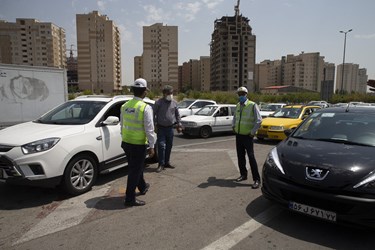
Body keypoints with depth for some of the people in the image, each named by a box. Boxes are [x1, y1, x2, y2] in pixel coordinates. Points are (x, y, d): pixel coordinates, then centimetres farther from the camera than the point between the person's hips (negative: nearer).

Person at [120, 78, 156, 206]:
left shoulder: (125, 106, 2)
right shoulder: (145, 108, -17)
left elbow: (122, 125, 11)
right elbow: (149, 129, -16)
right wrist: (151, 146, -8)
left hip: (126, 142, 7)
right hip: (139, 144, -7)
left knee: (136, 167, 23)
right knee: (135, 170, 4)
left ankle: (142, 187, 45)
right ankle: (130, 198, 13)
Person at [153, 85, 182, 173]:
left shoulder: (174, 103, 7)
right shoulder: (158, 102, -6)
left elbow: (177, 114, 16)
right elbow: (153, 114, -4)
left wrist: (179, 124, 13)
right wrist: (155, 125, -8)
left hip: (170, 128, 4)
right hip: (161, 128, -4)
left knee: (169, 146, 11)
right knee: (161, 146, -8)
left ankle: (167, 162, 24)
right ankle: (161, 164, 1)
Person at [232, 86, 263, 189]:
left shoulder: (252, 105, -11)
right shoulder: (238, 105, 10)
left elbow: (259, 120, -12)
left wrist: (253, 132, -14)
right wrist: (233, 126, 12)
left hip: (247, 136, -6)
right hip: (238, 135, 7)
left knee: (251, 157, -8)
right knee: (240, 156, 13)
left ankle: (256, 179, -2)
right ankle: (243, 175, 28)